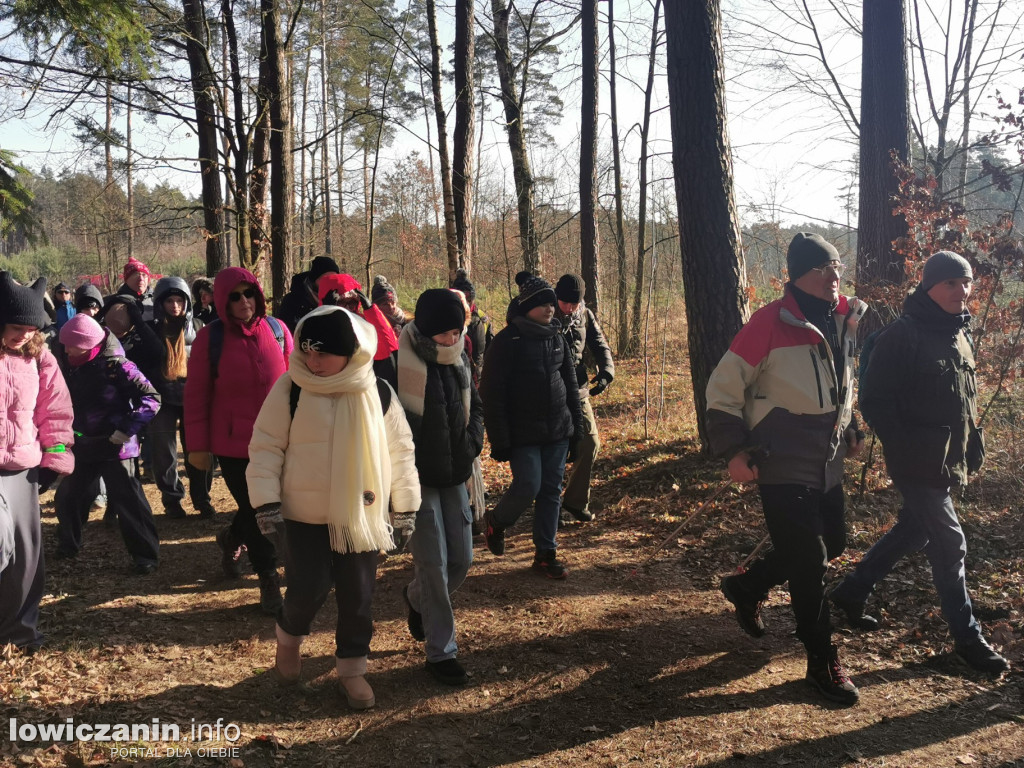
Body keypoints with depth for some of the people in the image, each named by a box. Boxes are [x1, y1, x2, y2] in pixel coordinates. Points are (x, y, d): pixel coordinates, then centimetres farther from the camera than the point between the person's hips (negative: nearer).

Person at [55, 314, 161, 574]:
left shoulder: (117, 366, -16)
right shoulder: (74, 367, 5)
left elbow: (151, 399, -18)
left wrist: (126, 430, -22)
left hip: (113, 447, -7)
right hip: (82, 445, 7)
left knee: (128, 501, -4)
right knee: (68, 497, 15)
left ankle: (146, 555, 6)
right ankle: (68, 545, 37)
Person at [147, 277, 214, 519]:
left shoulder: (197, 328, 4)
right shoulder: (152, 330, 1)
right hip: (163, 400, 0)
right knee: (165, 453, 6)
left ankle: (201, 498, 16)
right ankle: (171, 499, 19)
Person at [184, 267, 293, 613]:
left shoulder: (277, 329, -1)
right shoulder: (210, 337, -7)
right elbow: (196, 394, -4)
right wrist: (198, 445, -4)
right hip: (233, 442, -3)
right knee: (256, 510, 1)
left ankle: (231, 539, 45)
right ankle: (268, 579, 19)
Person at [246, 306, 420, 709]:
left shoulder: (377, 394, -3)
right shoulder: (290, 389, -8)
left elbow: (400, 450, 6)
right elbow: (266, 446, -4)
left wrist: (405, 507, 7)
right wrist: (267, 502, -10)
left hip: (361, 517, 2)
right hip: (305, 515, -2)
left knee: (358, 597, 9)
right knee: (308, 590, -1)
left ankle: (351, 668, 27)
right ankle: (288, 635, 32)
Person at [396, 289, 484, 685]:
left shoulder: (459, 361, 4)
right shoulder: (398, 365, -18)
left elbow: (475, 405, 18)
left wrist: (472, 441, 2)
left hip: (454, 476, 6)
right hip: (417, 478, -6)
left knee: (461, 559, 10)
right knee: (434, 563, -3)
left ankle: (416, 599, 41)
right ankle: (440, 651, 13)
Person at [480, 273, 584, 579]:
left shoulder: (557, 338, 9)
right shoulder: (507, 341, -11)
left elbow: (570, 384, 17)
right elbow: (493, 394, -12)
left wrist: (576, 425, 13)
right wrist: (499, 440, -15)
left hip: (558, 431, 5)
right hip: (524, 433, -5)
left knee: (551, 491, 7)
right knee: (528, 487, -9)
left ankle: (546, 553, 18)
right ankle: (496, 521, 22)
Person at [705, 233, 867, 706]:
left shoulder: (845, 320, 5)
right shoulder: (771, 323, -17)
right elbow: (724, 390, -13)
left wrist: (850, 428, 15)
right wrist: (734, 451, -17)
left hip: (828, 465, 8)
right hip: (783, 467, -8)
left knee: (832, 543, 18)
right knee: (809, 561, -2)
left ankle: (746, 587, 37)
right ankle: (822, 663, 14)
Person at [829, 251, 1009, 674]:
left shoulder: (961, 334, 10)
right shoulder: (902, 335, -16)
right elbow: (874, 401, -16)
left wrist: (974, 444, 15)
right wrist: (904, 449, -19)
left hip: (949, 462, 9)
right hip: (918, 465, -8)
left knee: (912, 532, 17)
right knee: (949, 544, -1)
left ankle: (852, 591, 32)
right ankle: (967, 638, 13)